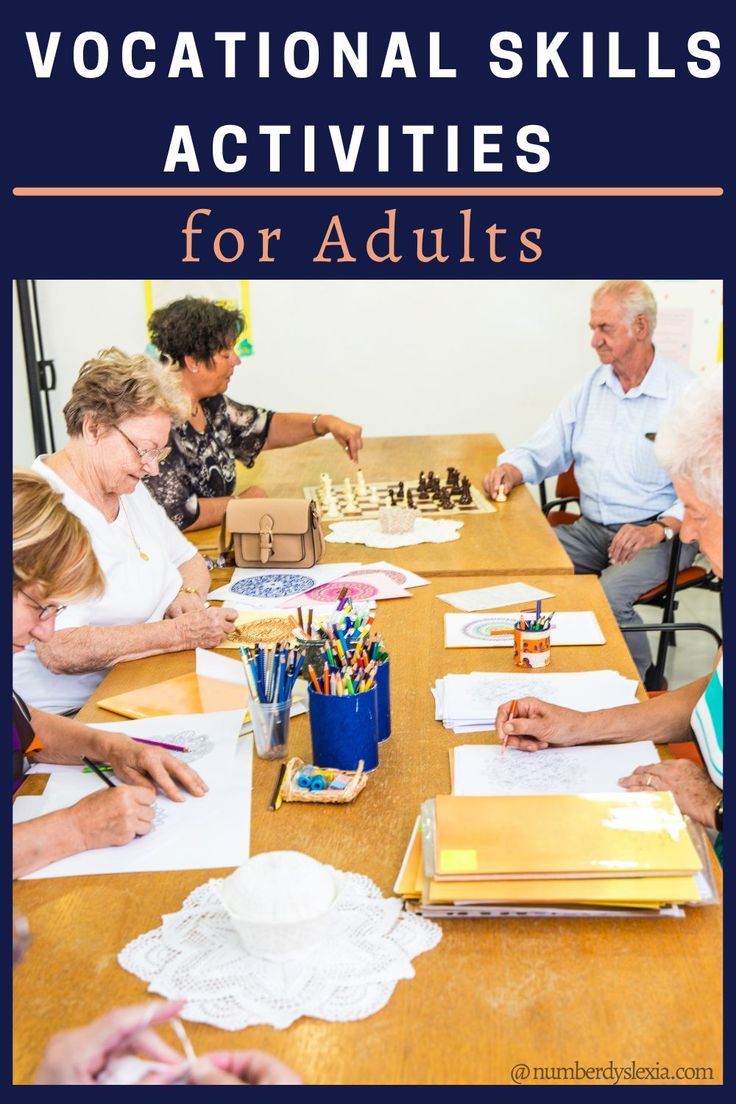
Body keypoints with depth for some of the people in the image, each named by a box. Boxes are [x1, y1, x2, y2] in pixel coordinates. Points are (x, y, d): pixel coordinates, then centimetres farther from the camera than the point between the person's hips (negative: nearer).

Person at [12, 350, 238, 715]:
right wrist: (181, 633, -24)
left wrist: (186, 596, 0)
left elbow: (190, 561, 24)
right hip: (68, 716, -9)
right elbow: (58, 651, -26)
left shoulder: (129, 488, 13)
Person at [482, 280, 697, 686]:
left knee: (608, 595, -30)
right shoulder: (592, 387, 10)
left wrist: (659, 530, -25)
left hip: (658, 534, -5)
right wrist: (510, 469, -9)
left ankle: (647, 685, -3)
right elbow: (543, 450, 13)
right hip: (592, 527, 5)